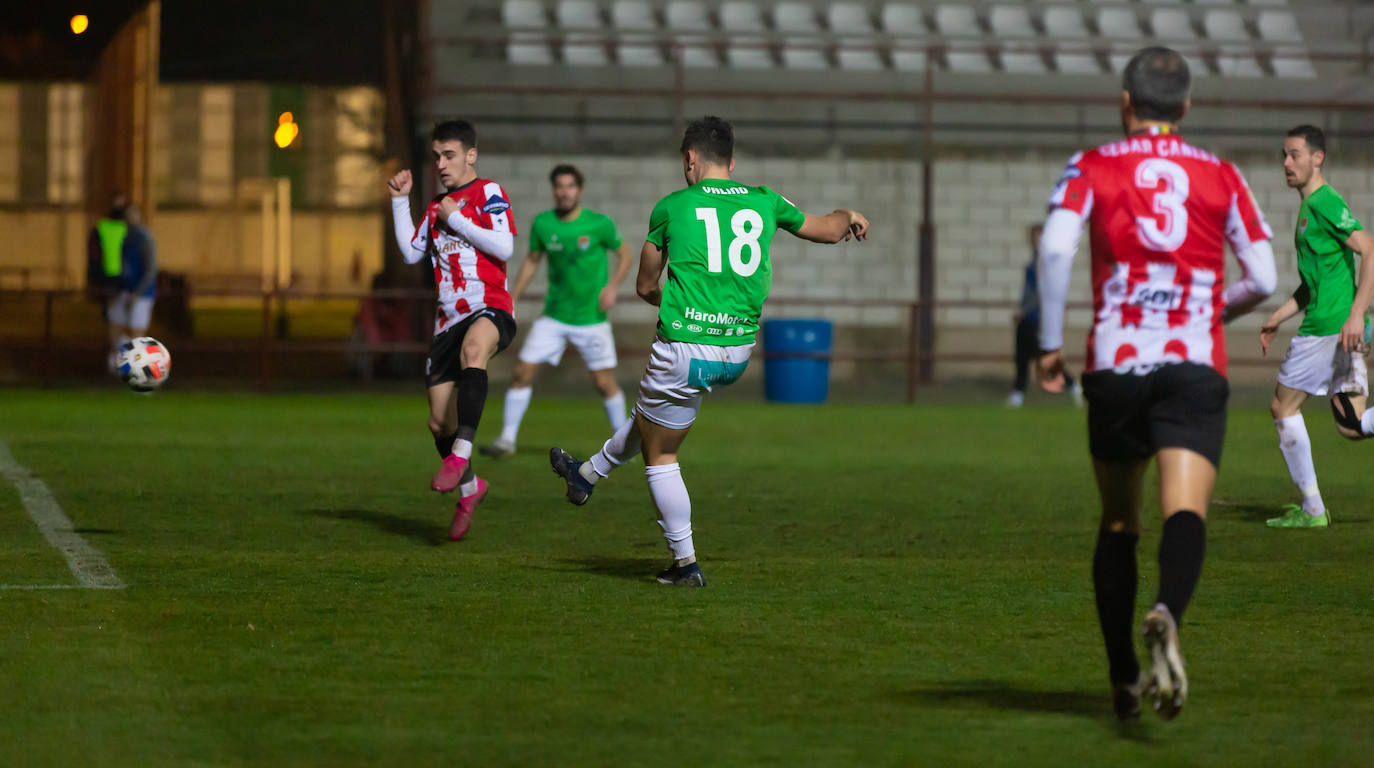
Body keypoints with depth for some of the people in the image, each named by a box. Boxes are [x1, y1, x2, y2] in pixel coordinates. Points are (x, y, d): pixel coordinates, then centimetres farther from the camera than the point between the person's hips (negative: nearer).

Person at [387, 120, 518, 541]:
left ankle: (460, 455, -47)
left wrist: (456, 220, -9)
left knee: (473, 347, -43)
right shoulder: (437, 207, 21)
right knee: (439, 421, 6)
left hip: (490, 309, -7)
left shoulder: (488, 193, 0)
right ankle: (469, 488, 31)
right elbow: (411, 253, 20)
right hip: (449, 318, 7)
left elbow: (504, 247, -12)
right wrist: (400, 201, 15)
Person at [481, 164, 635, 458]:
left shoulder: (599, 224, -10)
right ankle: (507, 440, 6)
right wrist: (511, 300, 7)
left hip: (592, 320, -2)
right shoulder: (542, 224, -3)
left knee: (605, 383, -1)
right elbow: (532, 261, 11)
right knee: (522, 372, -5)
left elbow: (624, 254, 3)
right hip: (553, 317, 2)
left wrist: (613, 286, -13)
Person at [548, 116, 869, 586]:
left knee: (659, 456, 11)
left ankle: (685, 563, 10)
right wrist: (850, 217, 47)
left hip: (684, 349, -6)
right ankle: (588, 475, 47)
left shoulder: (672, 207, -2)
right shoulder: (764, 201, 6)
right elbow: (827, 230, 24)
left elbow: (645, 287, 10)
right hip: (738, 353, 6)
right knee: (648, 411, 31)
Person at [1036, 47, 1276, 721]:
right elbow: (1263, 279, 10)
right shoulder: (1221, 176, 13)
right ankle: (1166, 617, -46)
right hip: (1196, 364, -1)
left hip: (1114, 364, 1)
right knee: (1185, 514, -15)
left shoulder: (1093, 167, 8)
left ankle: (1124, 680, 19)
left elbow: (1055, 246, -9)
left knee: (1118, 524, 16)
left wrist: (1050, 343, -2)